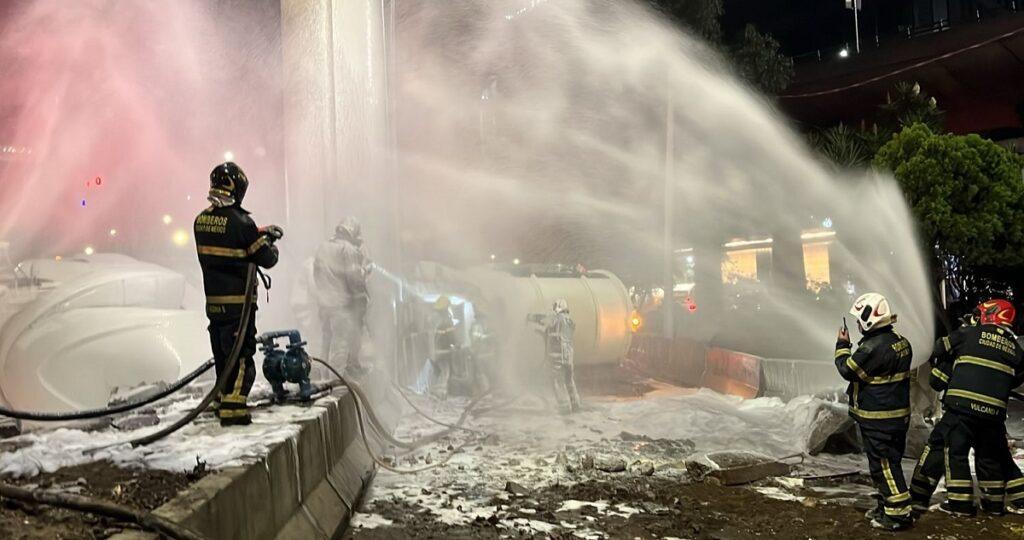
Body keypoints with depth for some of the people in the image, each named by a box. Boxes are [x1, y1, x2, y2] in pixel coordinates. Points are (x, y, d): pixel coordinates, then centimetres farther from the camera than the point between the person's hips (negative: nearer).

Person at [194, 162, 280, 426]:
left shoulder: (201, 220, 5)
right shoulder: (239, 221, -17)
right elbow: (266, 259, -12)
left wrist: (260, 233, 18)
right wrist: (271, 244, 10)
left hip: (213, 300, 7)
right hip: (238, 300, -7)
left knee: (222, 351, 18)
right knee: (241, 353, -2)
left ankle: (221, 400, 28)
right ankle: (232, 408, -4)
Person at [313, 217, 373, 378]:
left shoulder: (322, 248, 10)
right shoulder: (348, 249, -13)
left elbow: (317, 274, 13)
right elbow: (354, 276, -18)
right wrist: (366, 269, -3)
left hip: (323, 302, 8)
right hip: (342, 303, -8)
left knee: (329, 338, 17)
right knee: (343, 340, -1)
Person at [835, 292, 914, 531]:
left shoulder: (873, 348, -25)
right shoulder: (900, 342, 6)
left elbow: (848, 370, -14)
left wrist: (842, 346, 0)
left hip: (877, 419, -9)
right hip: (899, 413, 9)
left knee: (883, 465, -1)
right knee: (890, 462, 19)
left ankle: (899, 513, 4)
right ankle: (888, 506, 31)